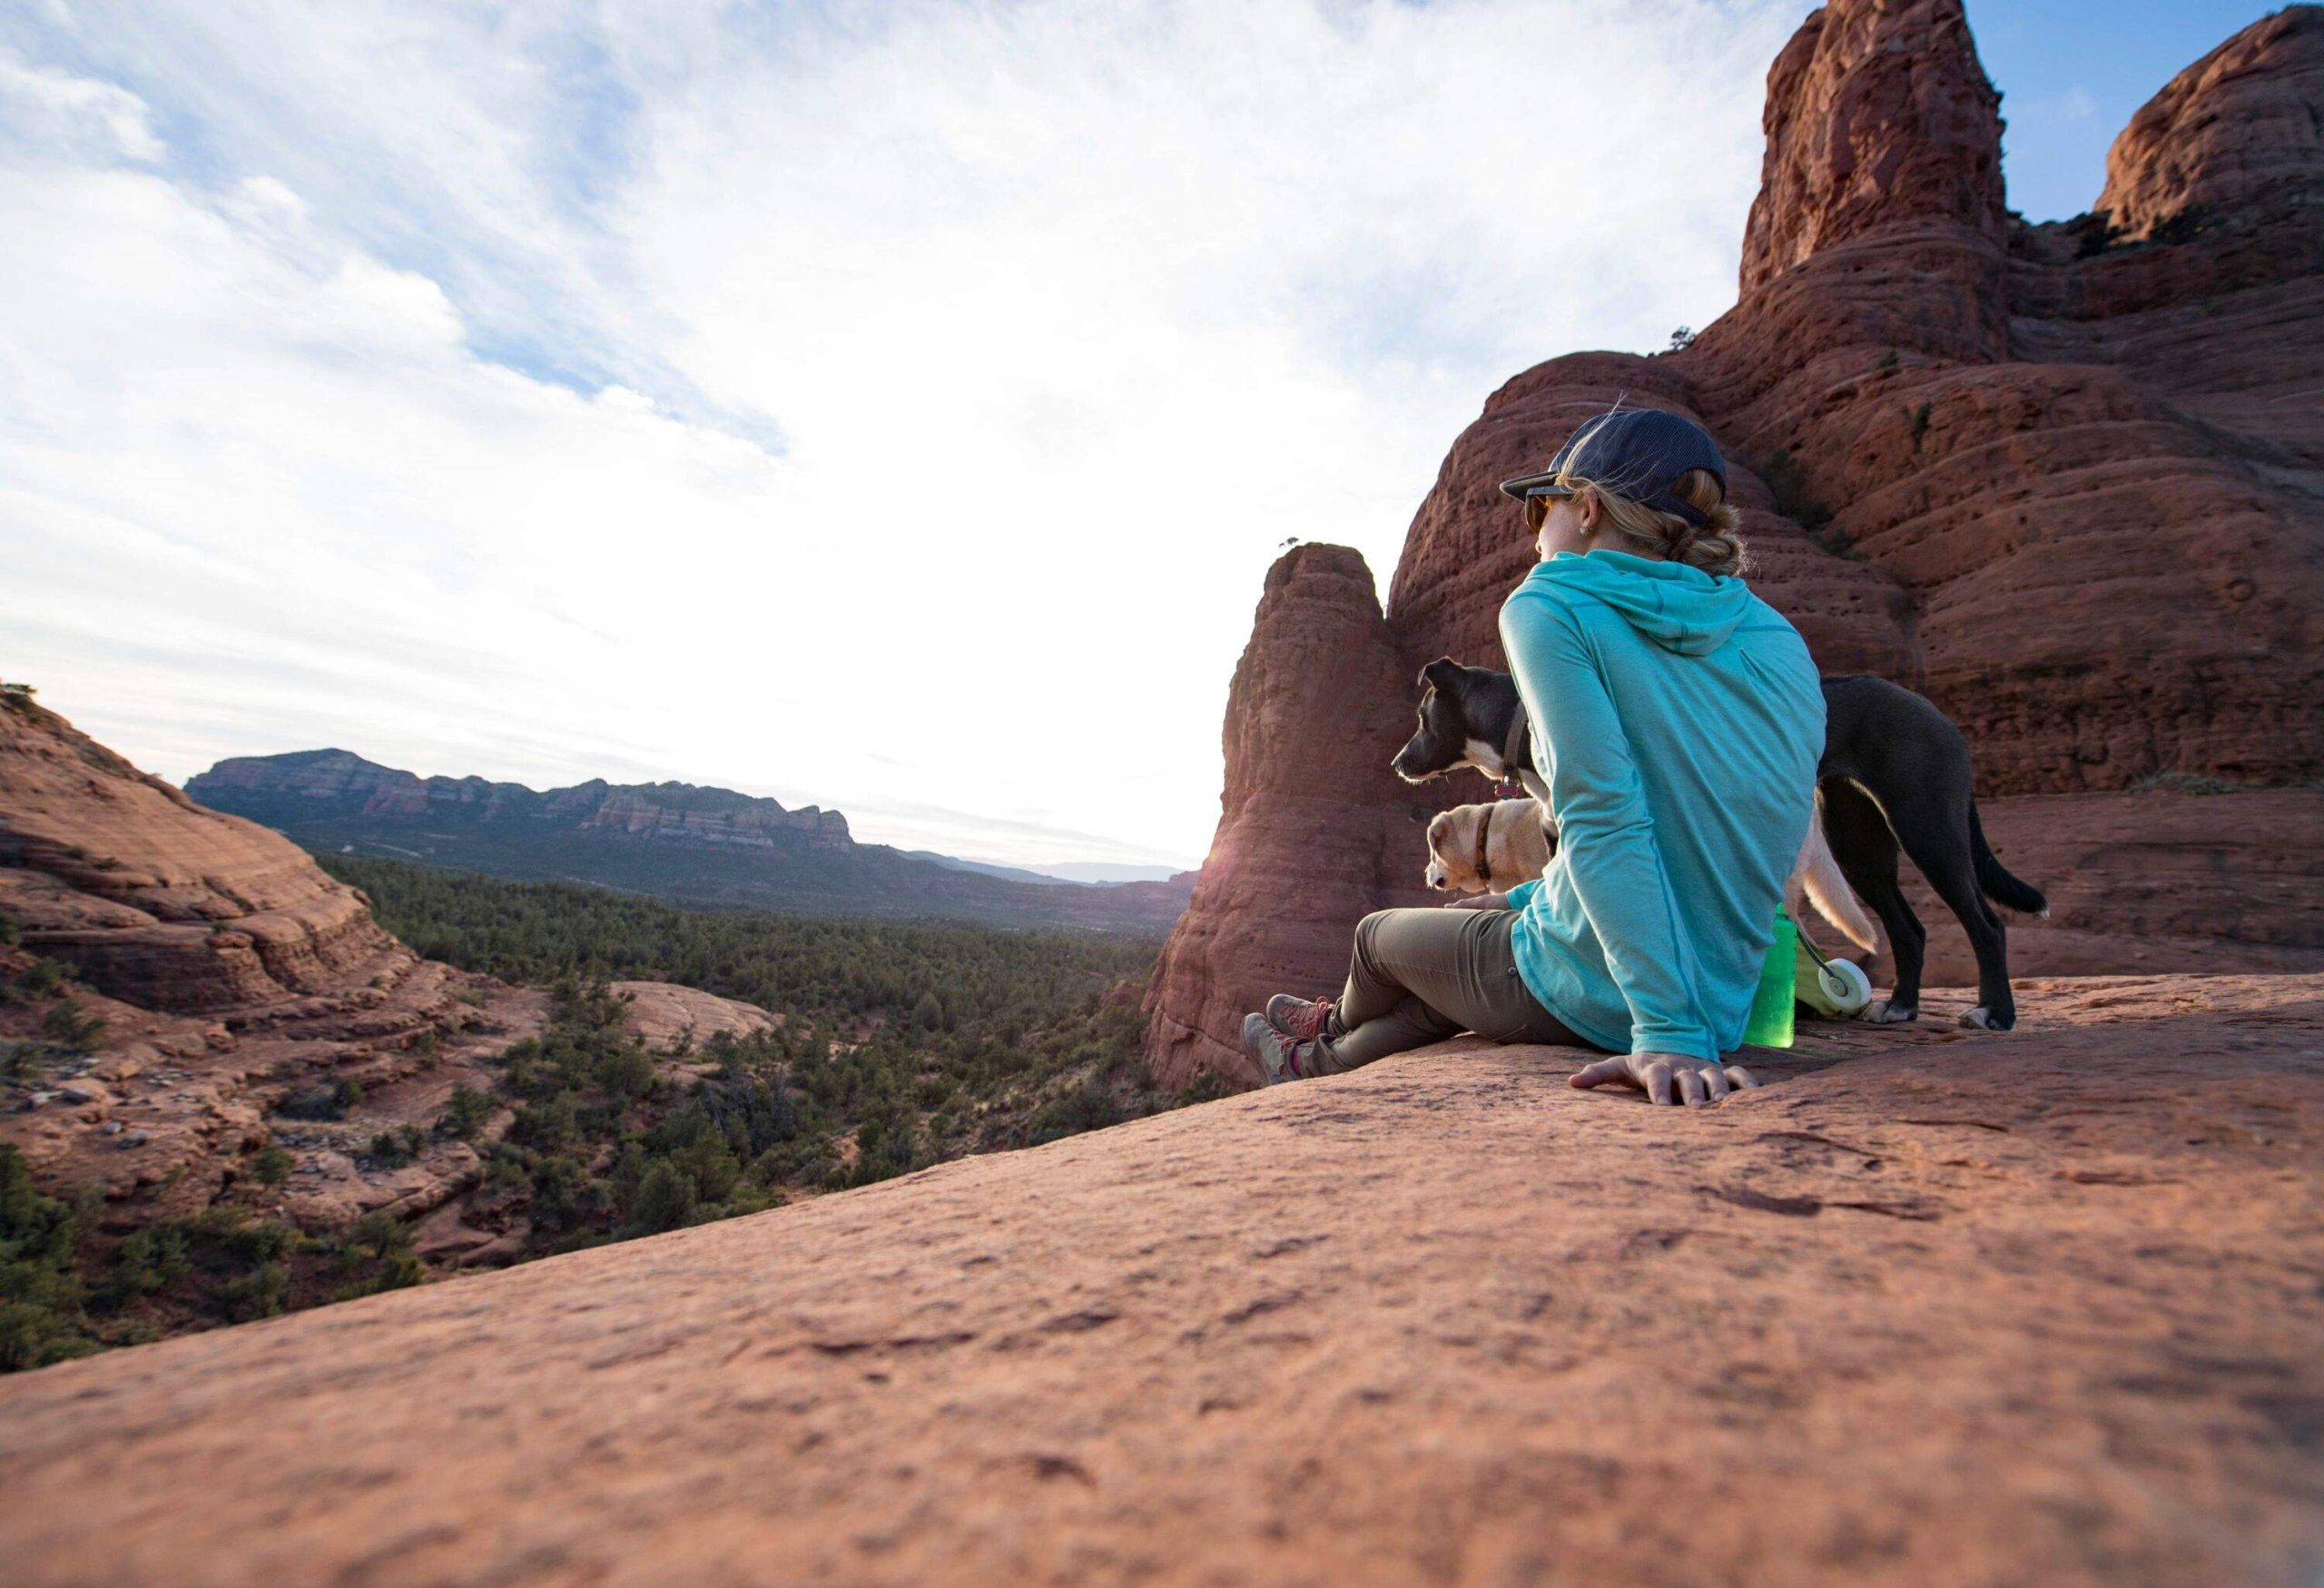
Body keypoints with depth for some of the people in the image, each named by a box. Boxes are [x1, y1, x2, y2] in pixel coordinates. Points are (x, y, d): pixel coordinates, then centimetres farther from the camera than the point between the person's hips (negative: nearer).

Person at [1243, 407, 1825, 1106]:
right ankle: (1317, 1064, 55)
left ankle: (1335, 1028, 57)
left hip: (1587, 999, -7)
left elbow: (1605, 822, -24)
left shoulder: (1552, 608, -13)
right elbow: (1698, 821, 12)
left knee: (1379, 935, 22)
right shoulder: (1779, 639, 7)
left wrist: (1668, 1029, -24)